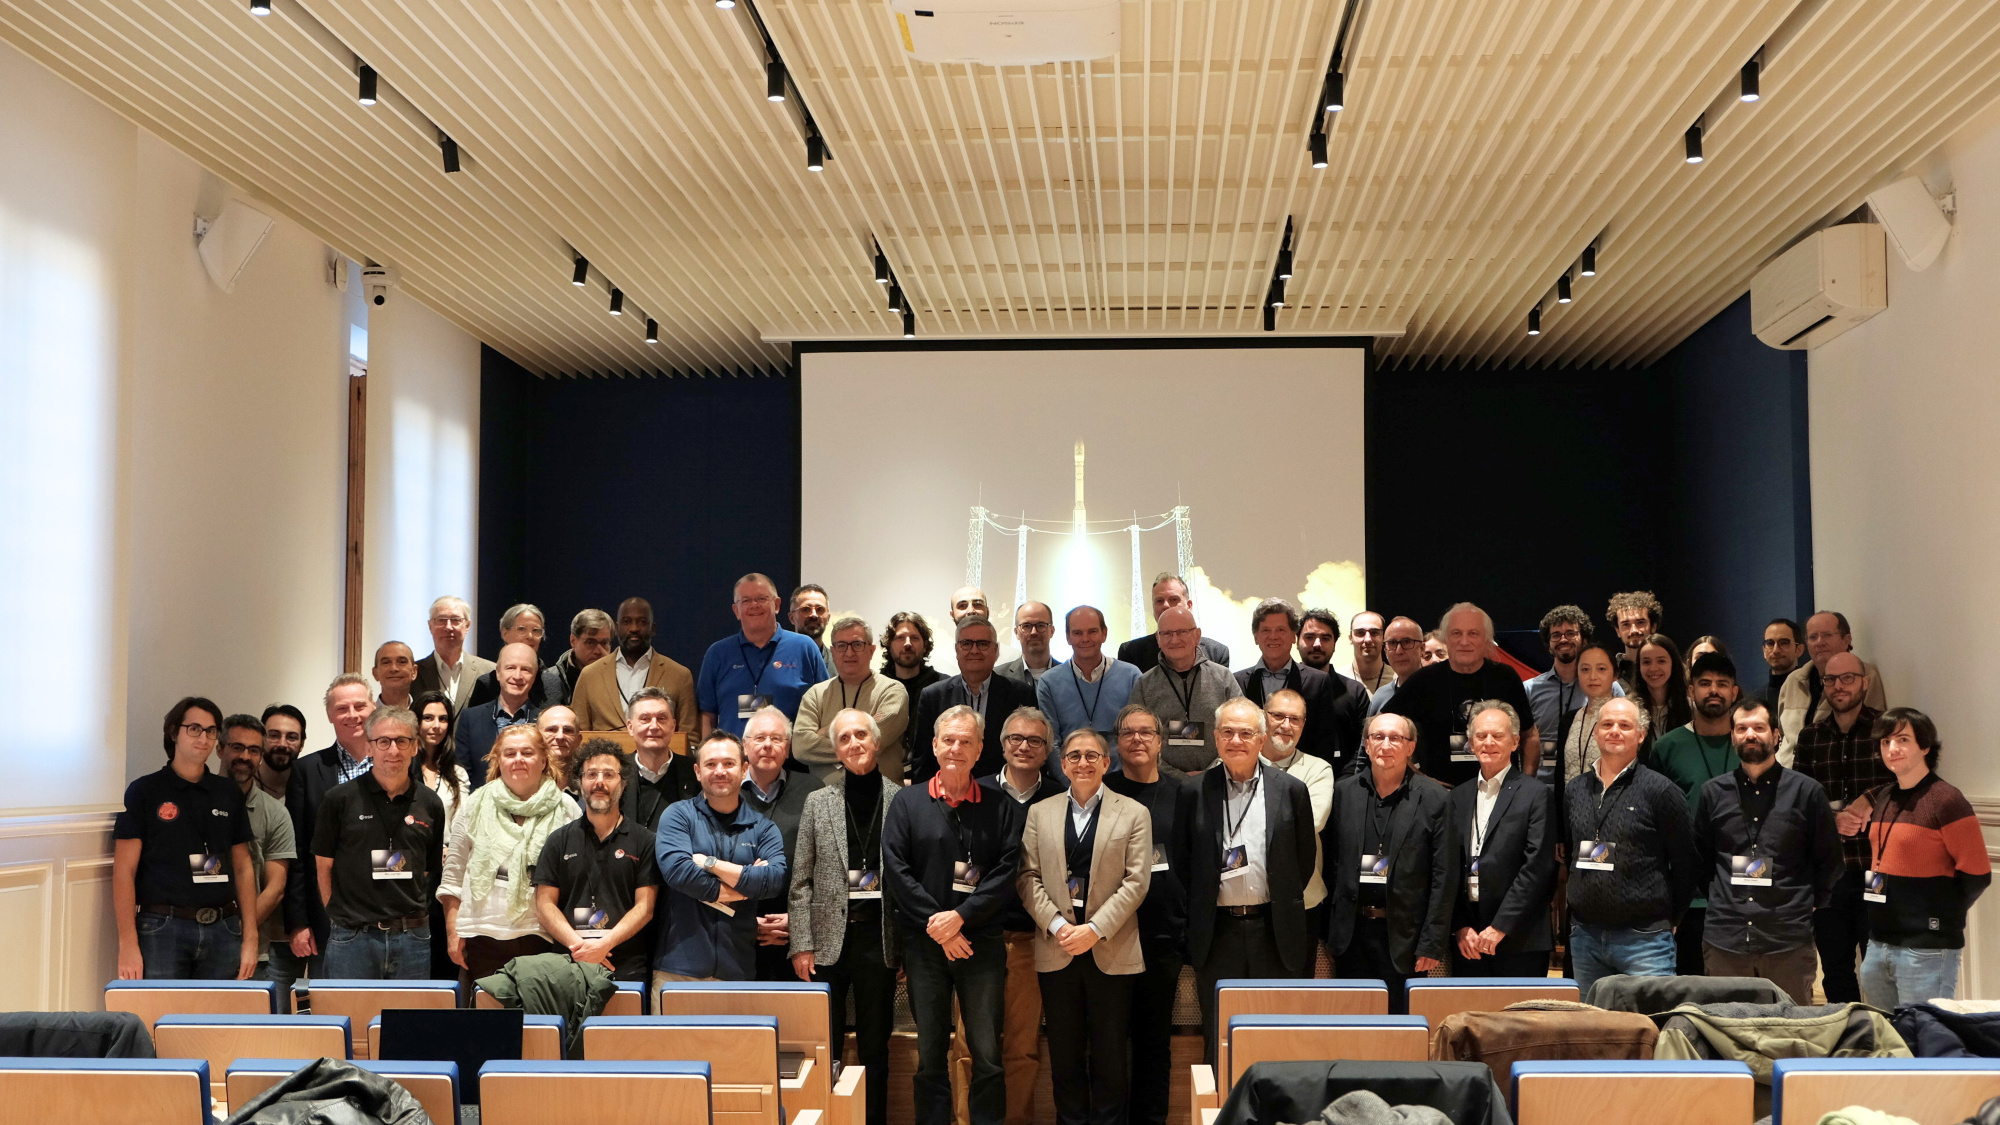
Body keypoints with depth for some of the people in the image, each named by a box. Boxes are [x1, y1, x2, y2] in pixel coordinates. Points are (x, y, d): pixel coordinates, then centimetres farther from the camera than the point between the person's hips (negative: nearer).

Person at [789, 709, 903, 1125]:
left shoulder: (901, 801, 2)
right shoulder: (817, 801, 5)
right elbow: (801, 881, 4)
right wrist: (801, 945, -3)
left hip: (879, 935, 0)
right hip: (830, 939, 0)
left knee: (875, 1045, 8)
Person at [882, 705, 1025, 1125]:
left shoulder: (1000, 808, 5)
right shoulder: (908, 803, 5)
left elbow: (1006, 873, -3)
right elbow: (896, 869, -2)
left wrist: (960, 916, -14)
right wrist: (936, 923, -10)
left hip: (982, 944, 0)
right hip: (924, 944, 0)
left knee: (987, 1054, 1)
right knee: (929, 1053, 7)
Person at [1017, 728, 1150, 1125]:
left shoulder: (1134, 814, 3)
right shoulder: (1039, 813, 9)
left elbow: (1136, 881, -3)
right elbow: (1029, 878, 4)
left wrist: (1096, 929, -13)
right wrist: (1057, 925, -10)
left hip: (1111, 950, -2)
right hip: (1056, 949, 2)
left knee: (1109, 1054, 3)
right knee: (1064, 1052, 7)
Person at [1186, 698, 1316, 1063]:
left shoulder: (1291, 790, 4)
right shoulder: (1195, 792, 3)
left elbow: (1305, 859, 10)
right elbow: (1184, 862, 7)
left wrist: (1283, 905, 7)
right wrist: (1192, 930, 5)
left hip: (1274, 932, 0)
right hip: (1217, 933, 0)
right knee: (1219, 1043, 6)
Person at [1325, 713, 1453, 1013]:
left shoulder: (1435, 798, -2)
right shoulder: (1343, 792, 7)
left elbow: (1444, 878, -3)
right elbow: (1332, 861, 10)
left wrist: (1433, 943, -7)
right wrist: (1326, 931, 5)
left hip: (1404, 937, -3)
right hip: (1351, 932, 3)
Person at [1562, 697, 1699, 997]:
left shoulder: (1660, 791, -5)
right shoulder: (1575, 790, 11)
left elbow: (1688, 863, -2)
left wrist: (1668, 917, 2)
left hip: (1643, 938, -5)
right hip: (1584, 936, 5)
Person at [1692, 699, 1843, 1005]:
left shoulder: (1806, 791, 5)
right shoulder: (1712, 792, 12)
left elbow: (1829, 860, 11)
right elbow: (1698, 857, 20)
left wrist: (1812, 904, 5)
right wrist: (1717, 898, 11)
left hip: (1789, 939, -2)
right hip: (1724, 939, 2)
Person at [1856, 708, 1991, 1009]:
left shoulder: (1945, 800, -11)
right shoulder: (1880, 798, 11)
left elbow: (1977, 875, -10)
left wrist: (1940, 917, -2)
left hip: (1926, 950, -7)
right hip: (1877, 946, 7)